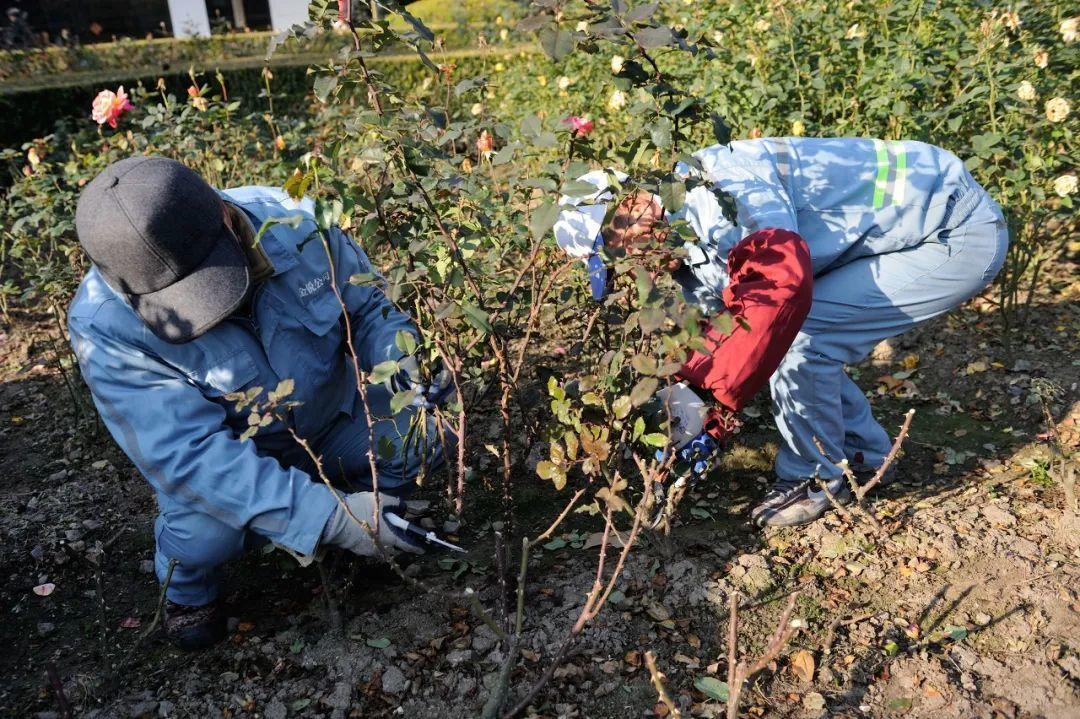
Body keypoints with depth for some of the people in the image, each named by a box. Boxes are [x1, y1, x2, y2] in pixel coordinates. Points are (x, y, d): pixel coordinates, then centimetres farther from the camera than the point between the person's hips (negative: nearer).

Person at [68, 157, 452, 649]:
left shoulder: (295, 223, -24)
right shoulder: (106, 326, -30)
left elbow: (367, 308, -8)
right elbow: (188, 452, -35)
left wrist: (399, 360, -30)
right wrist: (327, 517, -43)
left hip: (333, 418, 3)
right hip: (225, 451, -2)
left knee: (425, 435, -20)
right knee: (207, 530, -31)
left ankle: (374, 512, 14)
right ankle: (186, 588, 7)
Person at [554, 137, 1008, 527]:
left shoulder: (721, 179, -28)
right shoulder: (694, 251, 2)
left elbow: (783, 283, -41)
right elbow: (722, 335, 6)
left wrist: (715, 411, -39)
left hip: (963, 233, -9)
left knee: (801, 334, -17)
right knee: (787, 335, 5)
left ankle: (815, 478, 3)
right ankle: (863, 456, 21)